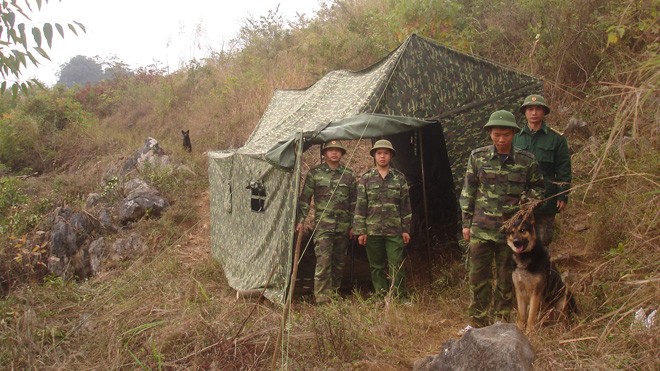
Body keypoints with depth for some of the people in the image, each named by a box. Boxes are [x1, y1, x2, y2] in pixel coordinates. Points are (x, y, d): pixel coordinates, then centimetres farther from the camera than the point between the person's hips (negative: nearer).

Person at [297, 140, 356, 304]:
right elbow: (305, 198, 2)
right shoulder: (314, 173, 2)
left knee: (338, 261, 10)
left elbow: (353, 202, 12)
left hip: (343, 226, 3)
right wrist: (300, 219, -5)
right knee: (323, 260, -12)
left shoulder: (349, 175, 9)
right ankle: (322, 297, -9)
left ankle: (334, 293, 23)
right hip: (322, 225, -3)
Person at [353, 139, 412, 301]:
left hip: (394, 230, 0)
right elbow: (360, 206, 0)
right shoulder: (365, 178, 3)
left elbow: (405, 205, 7)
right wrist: (360, 231, -4)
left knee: (397, 265, -3)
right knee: (376, 266, 7)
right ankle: (381, 297, 17)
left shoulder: (399, 178, 5)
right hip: (372, 231, 1)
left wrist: (406, 229, 3)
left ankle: (401, 297, 6)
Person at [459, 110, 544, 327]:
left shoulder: (526, 160, -1)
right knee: (478, 276, 5)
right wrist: (466, 223, 5)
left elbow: (537, 187, 13)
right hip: (481, 229, 0)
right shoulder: (478, 157, 0)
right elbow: (468, 192, 5)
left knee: (506, 278, 10)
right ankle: (478, 321, 18)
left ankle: (501, 322, 24)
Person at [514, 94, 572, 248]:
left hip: (546, 199, -2)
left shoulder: (556, 138, 3)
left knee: (543, 242, 3)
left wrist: (563, 196, -6)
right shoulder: (516, 138, 9)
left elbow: (564, 170, 1)